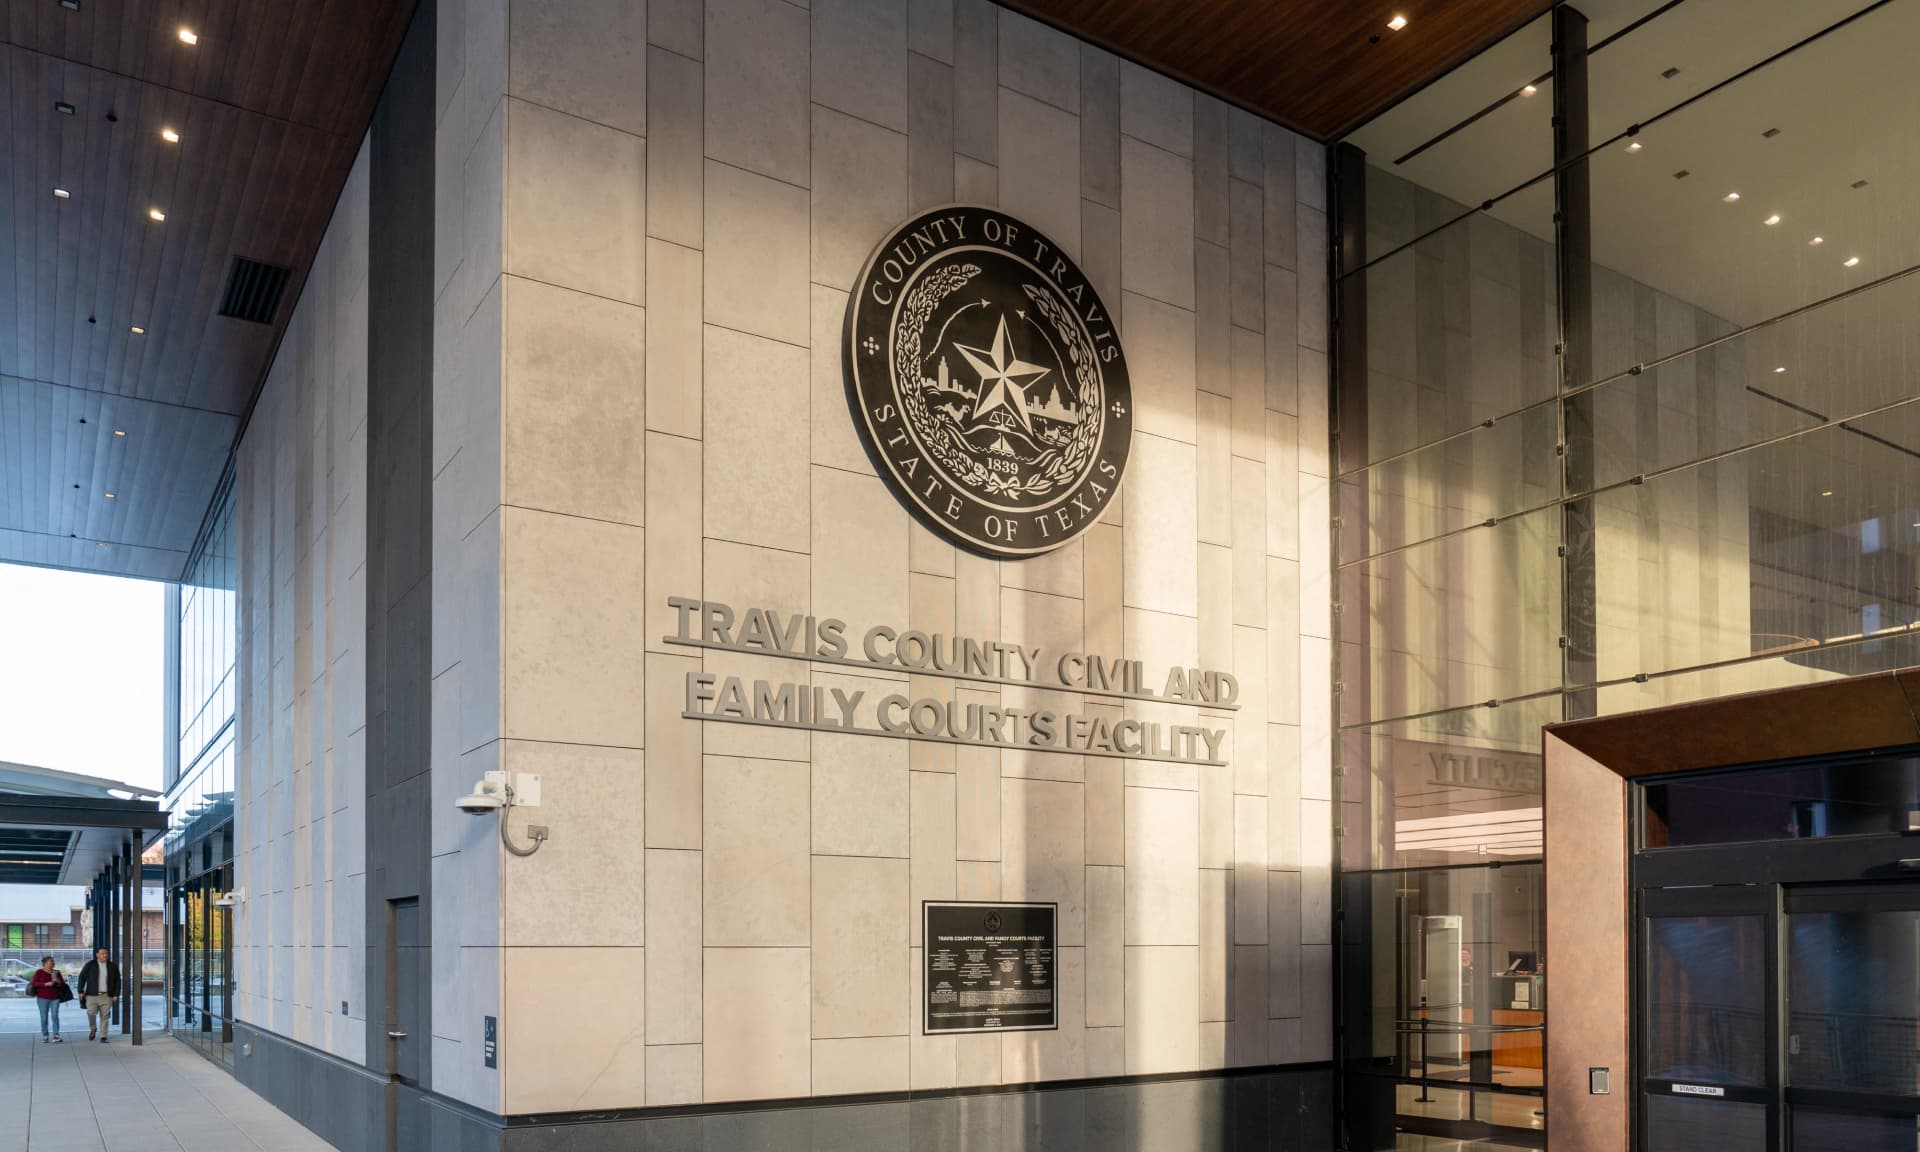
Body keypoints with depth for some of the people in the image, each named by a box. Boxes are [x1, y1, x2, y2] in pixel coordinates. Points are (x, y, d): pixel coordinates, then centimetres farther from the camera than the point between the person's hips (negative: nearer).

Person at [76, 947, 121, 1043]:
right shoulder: (90, 965, 3)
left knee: (105, 1016, -1)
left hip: (106, 996, 1)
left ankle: (103, 1037, 5)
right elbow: (82, 977, 7)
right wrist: (81, 991, 0)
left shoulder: (113, 966, 7)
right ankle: (93, 1029, 18)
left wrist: (116, 994, 3)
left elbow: (117, 981, 10)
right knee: (91, 1013, -12)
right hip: (92, 995, -1)